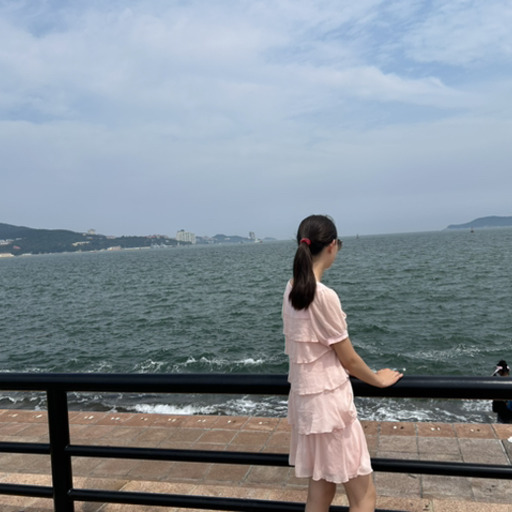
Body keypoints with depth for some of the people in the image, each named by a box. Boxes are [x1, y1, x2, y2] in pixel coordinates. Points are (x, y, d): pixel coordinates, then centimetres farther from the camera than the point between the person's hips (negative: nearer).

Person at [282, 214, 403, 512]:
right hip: (328, 400, -8)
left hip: (305, 396, 8)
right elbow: (348, 358, -12)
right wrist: (378, 380, 6)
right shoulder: (324, 296, -22)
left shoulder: (292, 289, 3)